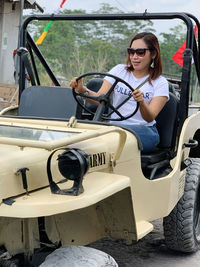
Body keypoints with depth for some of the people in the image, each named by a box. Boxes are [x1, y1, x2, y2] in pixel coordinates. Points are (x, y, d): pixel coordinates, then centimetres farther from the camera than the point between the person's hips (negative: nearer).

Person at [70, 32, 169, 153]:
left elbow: (150, 118, -9)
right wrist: (83, 90, -21)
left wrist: (141, 102, -31)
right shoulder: (119, 70, 13)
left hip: (144, 130, -2)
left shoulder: (160, 83, 5)